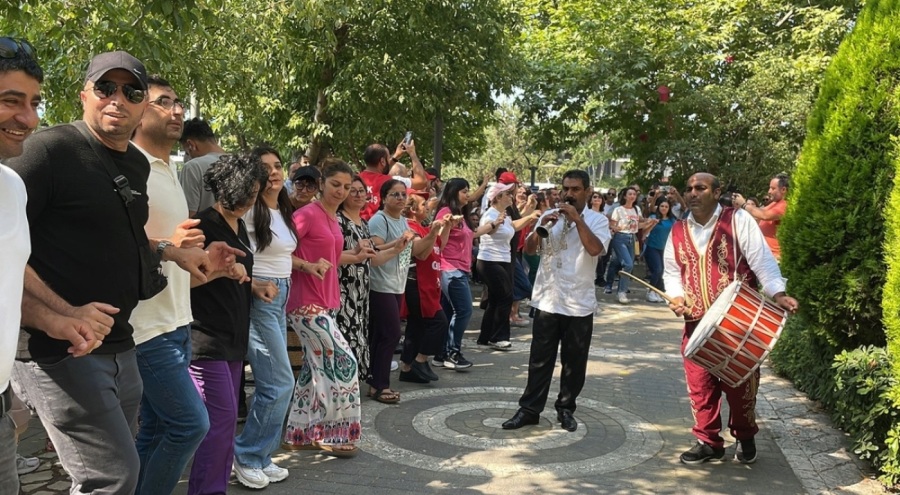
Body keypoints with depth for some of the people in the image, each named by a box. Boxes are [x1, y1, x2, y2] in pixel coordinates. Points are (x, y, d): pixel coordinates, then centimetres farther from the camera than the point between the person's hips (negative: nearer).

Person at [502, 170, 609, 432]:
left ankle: (566, 408, 24)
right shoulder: (549, 215, 7)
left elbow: (595, 249, -20)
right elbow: (529, 248, 1)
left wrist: (577, 219, -20)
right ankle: (529, 409, 14)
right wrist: (541, 227, -16)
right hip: (547, 300, 2)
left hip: (579, 304, -1)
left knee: (574, 361, 9)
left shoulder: (597, 220, -2)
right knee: (540, 359, 6)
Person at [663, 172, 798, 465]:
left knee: (740, 383, 8)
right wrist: (676, 296, -4)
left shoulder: (738, 221, -6)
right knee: (700, 386, 6)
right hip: (697, 324, 4)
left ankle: (745, 438, 31)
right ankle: (708, 441, 22)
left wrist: (777, 293, -24)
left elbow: (762, 260, -11)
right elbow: (672, 271, 15)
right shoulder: (678, 231, 7)